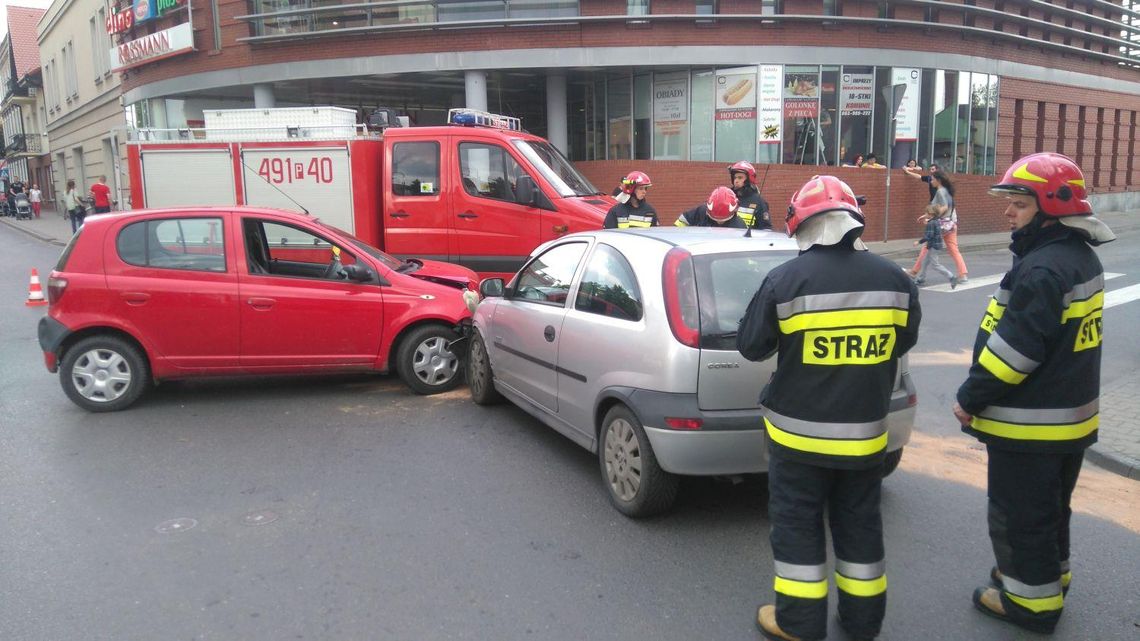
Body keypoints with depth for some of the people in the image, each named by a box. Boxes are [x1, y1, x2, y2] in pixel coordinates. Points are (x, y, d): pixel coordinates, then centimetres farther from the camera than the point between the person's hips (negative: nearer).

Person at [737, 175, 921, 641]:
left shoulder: (786, 279, -17)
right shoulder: (894, 279, -5)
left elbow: (750, 347, -7)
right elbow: (903, 342, 10)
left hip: (799, 430, -4)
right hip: (866, 431, 4)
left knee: (797, 523, 10)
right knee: (859, 522, 18)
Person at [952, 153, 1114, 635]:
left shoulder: (1041, 269, -25)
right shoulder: (1080, 256, 7)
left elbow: (1016, 347, -27)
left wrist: (971, 398, -16)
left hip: (1030, 422, -10)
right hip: (1071, 415, 10)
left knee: (1019, 515, 6)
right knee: (1049, 508, 25)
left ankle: (1031, 600, 20)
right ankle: (1049, 576, 42)